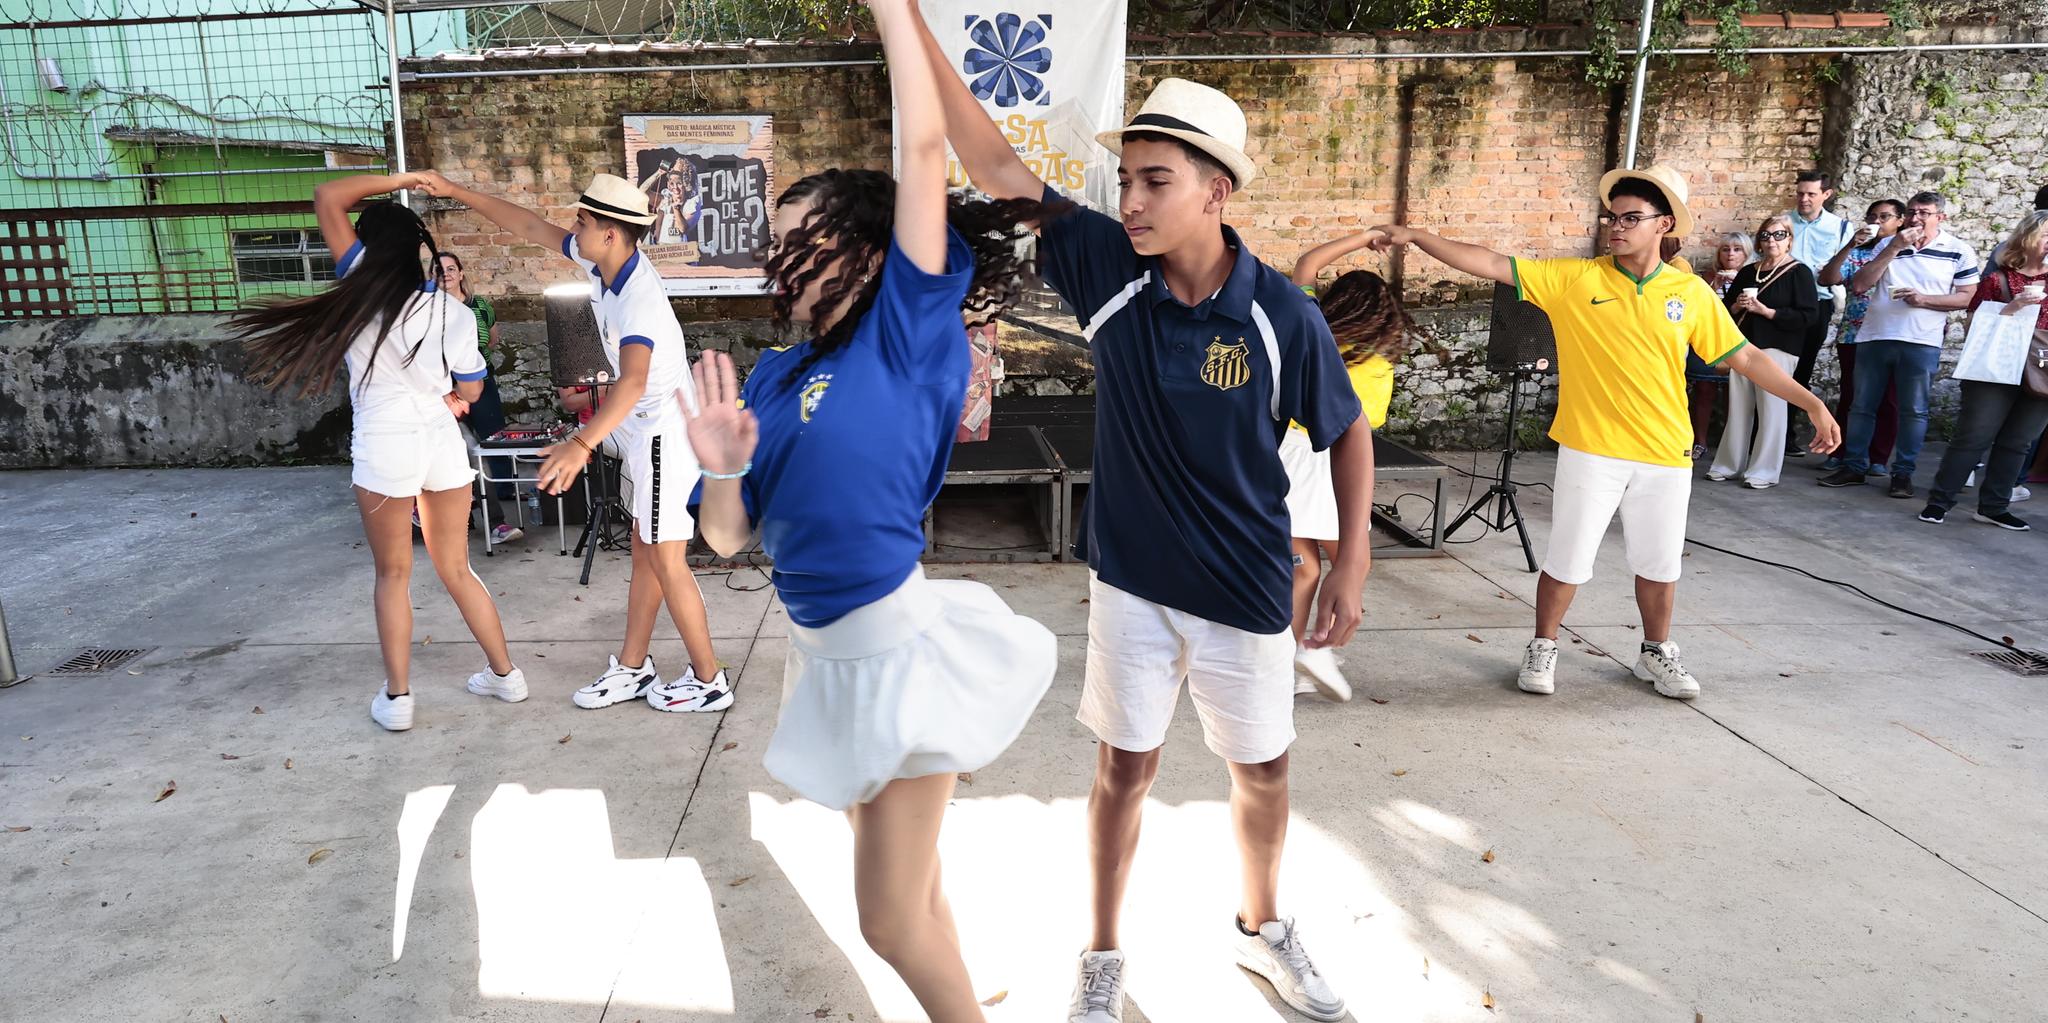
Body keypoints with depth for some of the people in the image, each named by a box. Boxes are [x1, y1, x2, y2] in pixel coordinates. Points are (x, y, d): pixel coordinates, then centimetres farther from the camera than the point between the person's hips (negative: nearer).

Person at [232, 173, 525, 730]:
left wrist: (395, 180, 2)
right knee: (456, 568, 16)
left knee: (393, 574, 11)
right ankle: (505, 674, 21)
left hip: (386, 445, -3)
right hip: (443, 441, 3)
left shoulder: (363, 286, -5)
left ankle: (397, 698, 14)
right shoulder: (454, 311, 1)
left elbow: (327, 197, 1)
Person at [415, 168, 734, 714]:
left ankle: (709, 680, 8)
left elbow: (633, 380, -44)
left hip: (665, 433, -10)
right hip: (642, 430, 10)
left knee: (666, 562, -4)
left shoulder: (638, 299, -28)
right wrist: (456, 191, 14)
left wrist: (582, 444, -54)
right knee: (644, 553, 14)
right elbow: (531, 226, 13)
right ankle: (632, 668, 24)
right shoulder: (602, 264, 0)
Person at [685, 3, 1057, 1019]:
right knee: (902, 890, 25)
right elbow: (726, 537, 6)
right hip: (822, 653, 7)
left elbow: (923, 149, -15)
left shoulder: (910, 330, -10)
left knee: (893, 918, 3)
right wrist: (726, 469, -14)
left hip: (900, 647, -7)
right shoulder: (771, 378, 5)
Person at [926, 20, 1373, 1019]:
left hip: (1245, 590, 0)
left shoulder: (1284, 316, -15)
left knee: (1261, 769, 17)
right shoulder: (1108, 268, -11)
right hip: (1130, 580, 1)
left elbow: (1348, 433, -2)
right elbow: (995, 164, -13)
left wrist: (1351, 562, -7)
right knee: (1124, 769, 12)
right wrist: (914, 25, -18)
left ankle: (1262, 928, 45)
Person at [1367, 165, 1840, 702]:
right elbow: (1491, 264, -11)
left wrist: (1812, 403, 5)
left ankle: (1656, 653, 36)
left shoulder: (1691, 292, 1)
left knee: (1660, 563, 15)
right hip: (1591, 450, -2)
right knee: (1567, 561, 5)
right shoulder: (1573, 278, -5)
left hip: (1665, 455, 2)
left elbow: (1744, 357, 7)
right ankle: (1543, 650, 25)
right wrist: (1415, 236, -18)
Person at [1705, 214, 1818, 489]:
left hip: (1777, 349, -5)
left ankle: (1764, 471, 2)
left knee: (1771, 409, -4)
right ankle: (1729, 464, 15)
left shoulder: (1799, 272, -1)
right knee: (1738, 408, 7)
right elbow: (1726, 308, 20)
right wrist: (1737, 306, -2)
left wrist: (1765, 310, -14)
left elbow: (1807, 316, -10)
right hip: (1743, 346, 5)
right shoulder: (1748, 272, 15)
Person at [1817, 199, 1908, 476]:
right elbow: (1827, 279, -6)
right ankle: (1839, 453, 12)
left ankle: (1878, 459, 8)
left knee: (1887, 400, 2)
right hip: (1853, 337, 1)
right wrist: (1849, 246, -12)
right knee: (1849, 397, 6)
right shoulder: (1855, 253, 9)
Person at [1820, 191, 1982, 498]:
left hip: (1921, 343, -2)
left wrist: (1924, 299, -14)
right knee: (1862, 406, 7)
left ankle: (1903, 473, 11)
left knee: (1913, 410, 3)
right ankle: (1853, 467, 16)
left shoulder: (1959, 251, 2)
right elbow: (1859, 285, -2)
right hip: (1874, 337, 3)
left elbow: (1967, 297, 1)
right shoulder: (1888, 245, 9)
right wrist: (1894, 248, -8)